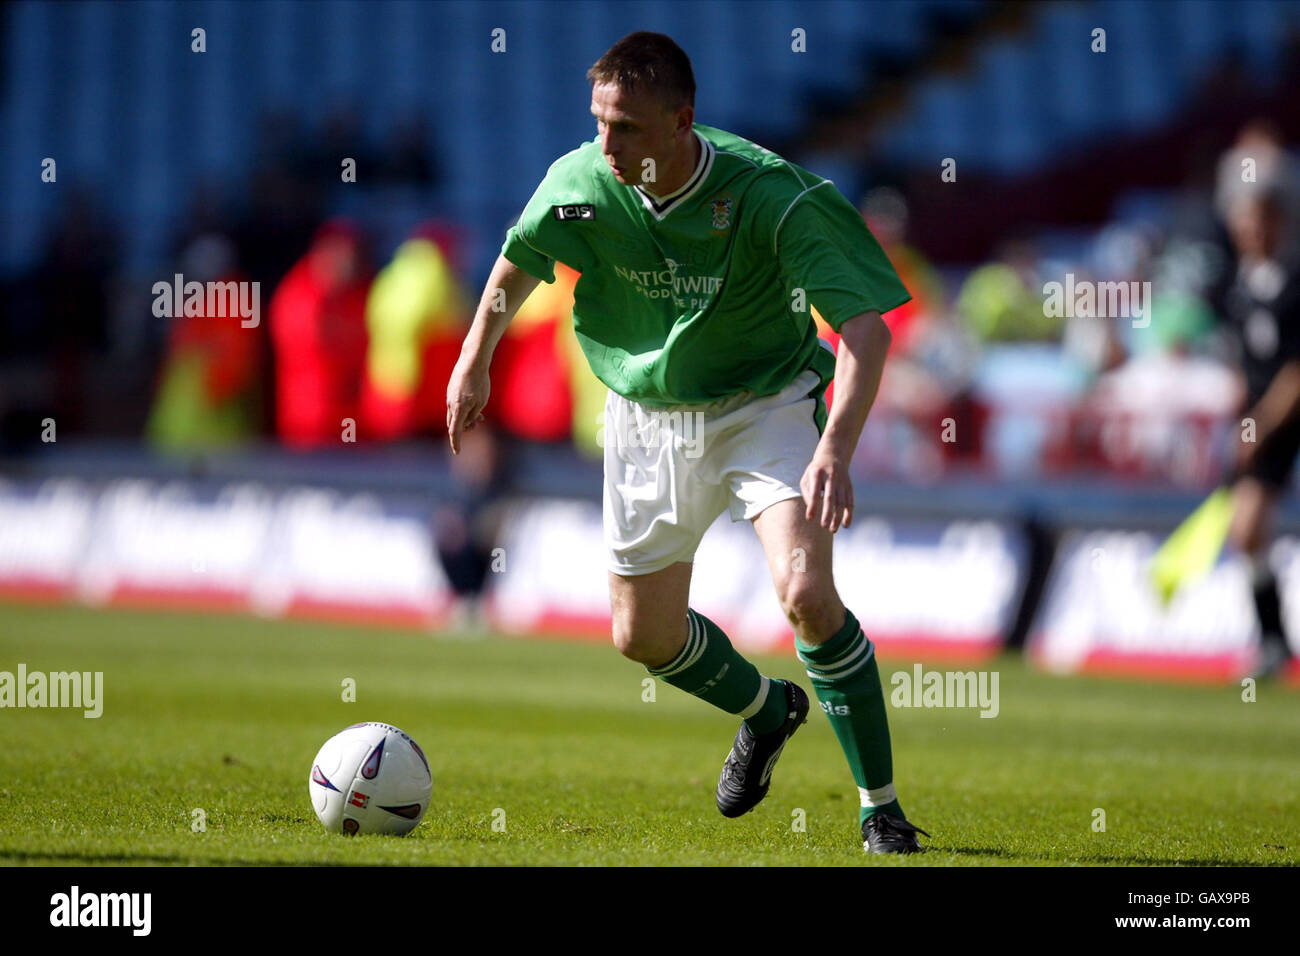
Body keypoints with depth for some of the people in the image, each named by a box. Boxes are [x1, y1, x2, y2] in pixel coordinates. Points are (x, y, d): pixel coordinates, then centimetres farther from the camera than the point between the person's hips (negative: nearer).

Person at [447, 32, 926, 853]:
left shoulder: (770, 195, -28)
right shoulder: (580, 186, -17)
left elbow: (867, 330, -31)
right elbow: (517, 263, 8)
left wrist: (835, 453, -43)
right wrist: (475, 362, 11)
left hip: (766, 406, -4)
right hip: (648, 413, 4)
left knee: (806, 595, -25)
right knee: (644, 637, 11)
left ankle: (882, 809, -11)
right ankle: (767, 710, 44)